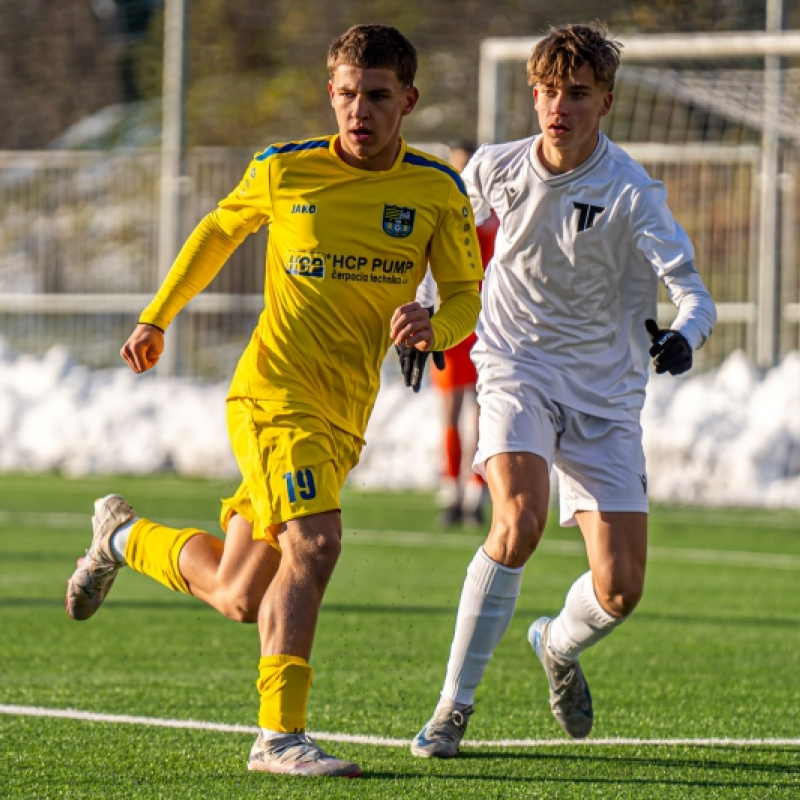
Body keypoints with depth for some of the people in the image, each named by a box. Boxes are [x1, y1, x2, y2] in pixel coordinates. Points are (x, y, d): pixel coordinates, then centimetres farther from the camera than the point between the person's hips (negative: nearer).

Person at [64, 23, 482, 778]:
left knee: (238, 598, 10)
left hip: (344, 418, 4)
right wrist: (157, 317, 24)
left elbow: (466, 295, 4)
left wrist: (433, 326, -20)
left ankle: (125, 535, 39)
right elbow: (219, 230, 17)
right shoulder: (282, 170, -2)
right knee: (314, 544, -26)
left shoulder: (438, 191, 2)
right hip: (274, 391, -4)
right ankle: (280, 735, -19)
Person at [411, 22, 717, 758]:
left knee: (620, 589, -5)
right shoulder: (497, 169, -4)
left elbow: (692, 292, -24)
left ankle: (559, 645, 33)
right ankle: (455, 705, -17)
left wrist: (684, 335, -45)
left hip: (606, 393, 0)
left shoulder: (631, 194, -14)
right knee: (520, 520, -28)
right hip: (517, 372, 0)